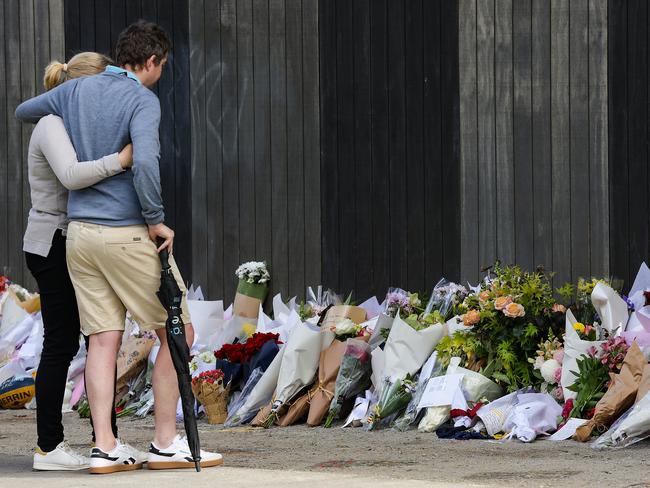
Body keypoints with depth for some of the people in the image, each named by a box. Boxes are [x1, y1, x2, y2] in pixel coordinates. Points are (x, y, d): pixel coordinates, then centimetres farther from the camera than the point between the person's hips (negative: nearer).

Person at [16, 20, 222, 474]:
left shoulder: (77, 90, 9)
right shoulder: (142, 100, -11)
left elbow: (23, 111, 27)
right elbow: (145, 161, -28)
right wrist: (156, 220, -15)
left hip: (81, 233, 7)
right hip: (128, 233, -7)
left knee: (104, 340, 6)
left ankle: (105, 447, -1)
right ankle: (166, 444, 4)